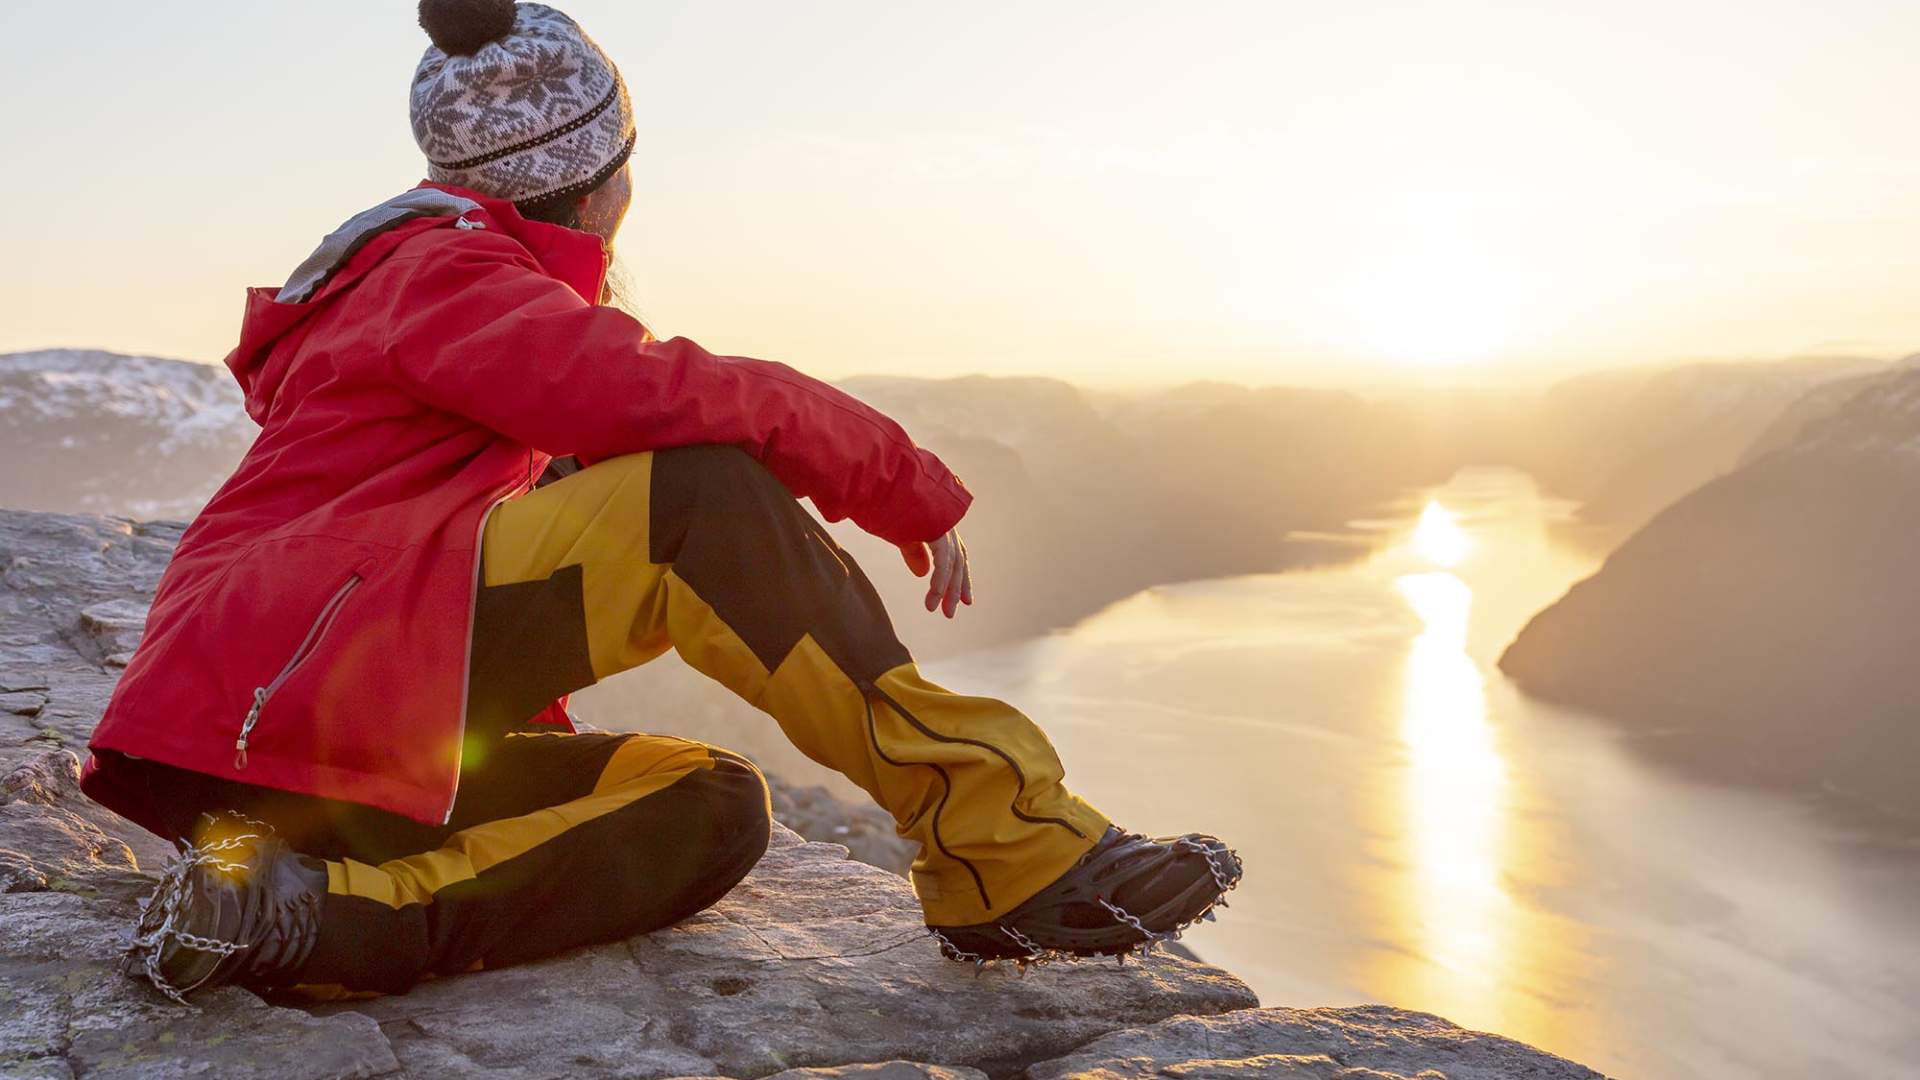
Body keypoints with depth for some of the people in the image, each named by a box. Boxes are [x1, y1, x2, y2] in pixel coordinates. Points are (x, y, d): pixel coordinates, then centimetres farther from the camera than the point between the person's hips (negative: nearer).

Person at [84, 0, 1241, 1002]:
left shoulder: (438, 269, 25)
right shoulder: (448, 272, -7)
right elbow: (662, 394, -25)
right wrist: (916, 491, -15)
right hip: (290, 687, -10)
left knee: (713, 809, -7)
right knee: (707, 497, -23)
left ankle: (328, 911, -21)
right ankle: (1014, 851, -23)